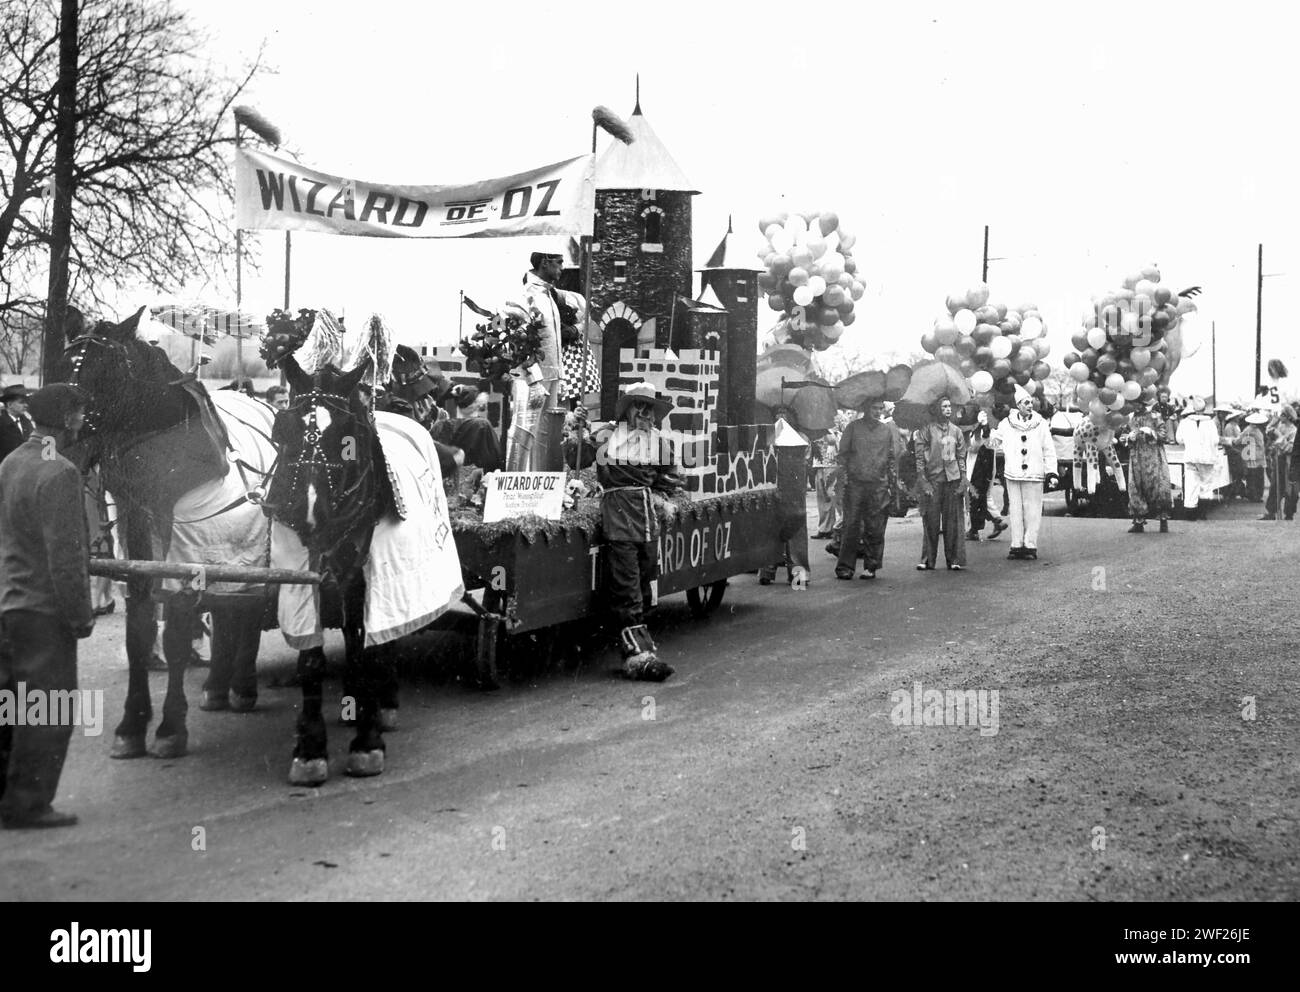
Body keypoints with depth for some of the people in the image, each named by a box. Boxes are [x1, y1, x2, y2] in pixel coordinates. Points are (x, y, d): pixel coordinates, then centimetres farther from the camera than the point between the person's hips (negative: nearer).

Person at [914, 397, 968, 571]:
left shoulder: (956, 431, 11)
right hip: (932, 480, -2)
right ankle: (927, 561, 5)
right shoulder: (926, 430, 1)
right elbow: (920, 457, -1)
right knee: (931, 522, -1)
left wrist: (963, 480, 4)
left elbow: (961, 457, 13)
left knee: (953, 522, 1)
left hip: (953, 479, 3)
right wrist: (923, 482, -9)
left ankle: (955, 560, 6)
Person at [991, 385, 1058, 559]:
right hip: (1013, 474, 1)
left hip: (1034, 474, -1)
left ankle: (1030, 546, 2)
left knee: (1032, 511, -2)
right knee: (1016, 510, 4)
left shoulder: (1040, 424, 4)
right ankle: (1016, 546, 8)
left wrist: (1051, 473, 0)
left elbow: (1049, 451, 4)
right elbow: (995, 440, 22)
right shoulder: (1007, 424, 5)